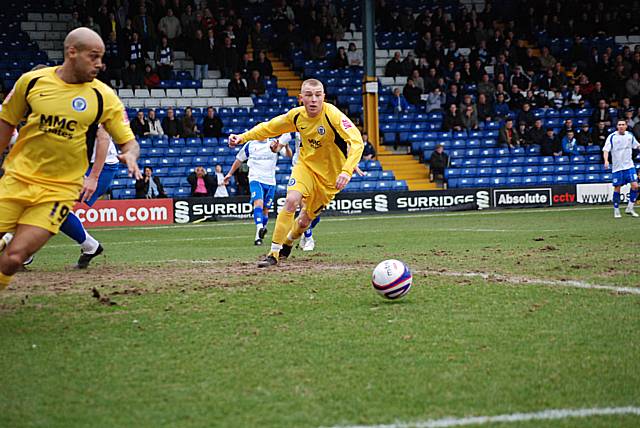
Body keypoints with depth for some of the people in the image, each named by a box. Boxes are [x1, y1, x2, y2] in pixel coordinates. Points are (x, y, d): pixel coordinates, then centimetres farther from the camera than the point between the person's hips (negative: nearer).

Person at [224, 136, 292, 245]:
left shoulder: (274, 144, 6)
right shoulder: (250, 145, 7)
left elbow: (289, 155, -3)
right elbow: (239, 159, 20)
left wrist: (286, 146, -25)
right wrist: (230, 174, 22)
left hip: (270, 182, 2)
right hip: (255, 180, -2)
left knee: (265, 209, 5)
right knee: (258, 203, -25)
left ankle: (259, 235, 19)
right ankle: (259, 228, -43)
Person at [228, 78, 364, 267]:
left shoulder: (332, 115, -26)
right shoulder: (297, 115, -11)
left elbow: (357, 142, -35)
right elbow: (269, 128, 6)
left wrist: (346, 171, -49)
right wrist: (243, 137, -5)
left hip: (329, 174, -2)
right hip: (306, 164, 2)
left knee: (305, 220, 6)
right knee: (291, 200, -24)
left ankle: (287, 243, 41)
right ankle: (274, 254, -16)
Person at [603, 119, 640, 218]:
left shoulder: (630, 135, 5)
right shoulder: (612, 137, -7)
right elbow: (606, 150, -13)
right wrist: (606, 160, -28)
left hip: (629, 166, 3)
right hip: (617, 167, -3)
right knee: (617, 188, 0)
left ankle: (630, 208, 4)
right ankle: (616, 211, 13)